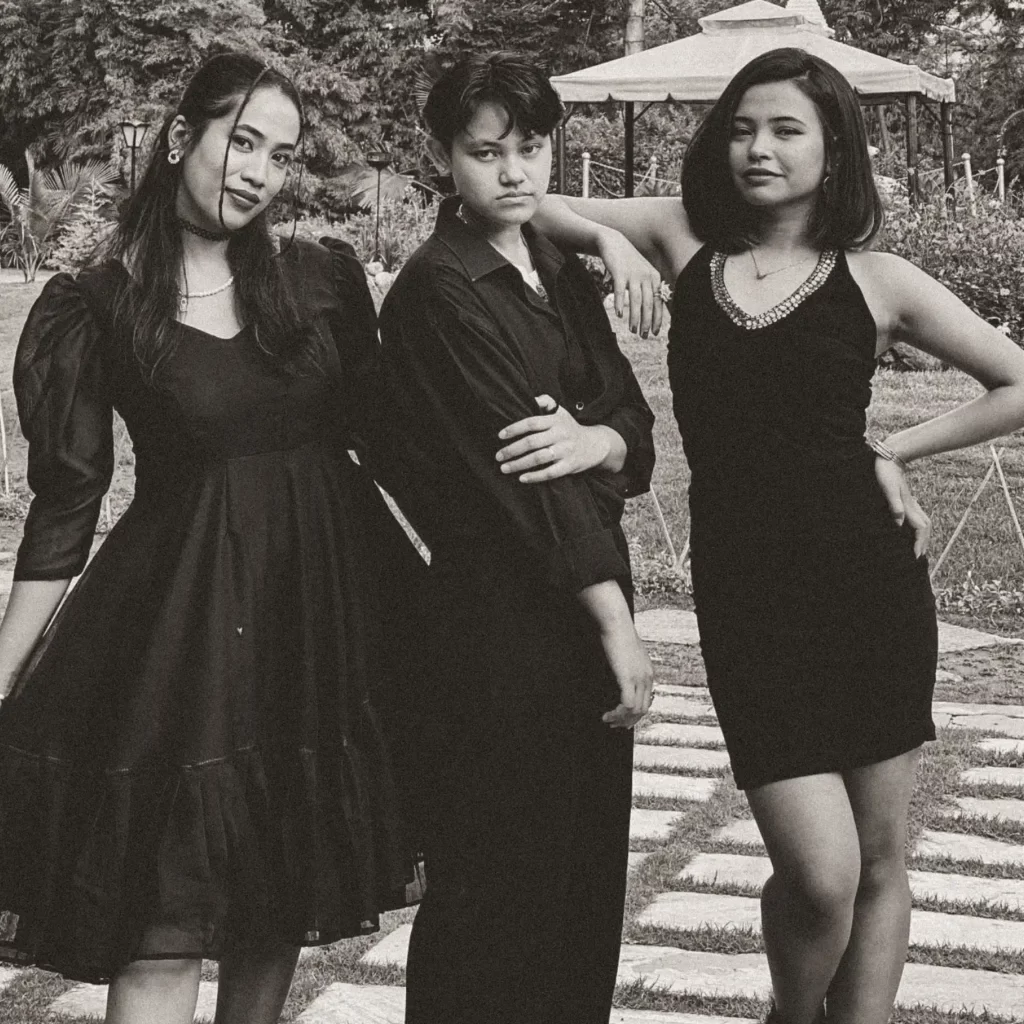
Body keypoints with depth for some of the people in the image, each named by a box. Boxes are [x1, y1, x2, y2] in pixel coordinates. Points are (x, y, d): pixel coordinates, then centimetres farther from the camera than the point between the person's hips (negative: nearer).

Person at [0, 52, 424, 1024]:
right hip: (178, 617, -3)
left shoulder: (322, 280, 4)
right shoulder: (99, 307, -4)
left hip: (323, 605, 4)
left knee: (281, 900, 12)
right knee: (162, 920, -4)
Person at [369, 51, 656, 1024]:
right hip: (493, 607, -7)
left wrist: (595, 440, -18)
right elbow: (511, 456, -15)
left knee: (588, 862, 13)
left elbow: (639, 425, 7)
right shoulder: (437, 290, -11)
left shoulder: (564, 277, 13)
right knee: (501, 874, 0)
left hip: (580, 595, 8)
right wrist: (618, 619, -16)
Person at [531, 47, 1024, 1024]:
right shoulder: (685, 239, 6)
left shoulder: (875, 280, 2)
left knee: (879, 862, 9)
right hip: (744, 589, 0)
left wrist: (892, 447, 2)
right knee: (821, 875, -8)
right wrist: (609, 238, -4)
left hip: (871, 576, 1)